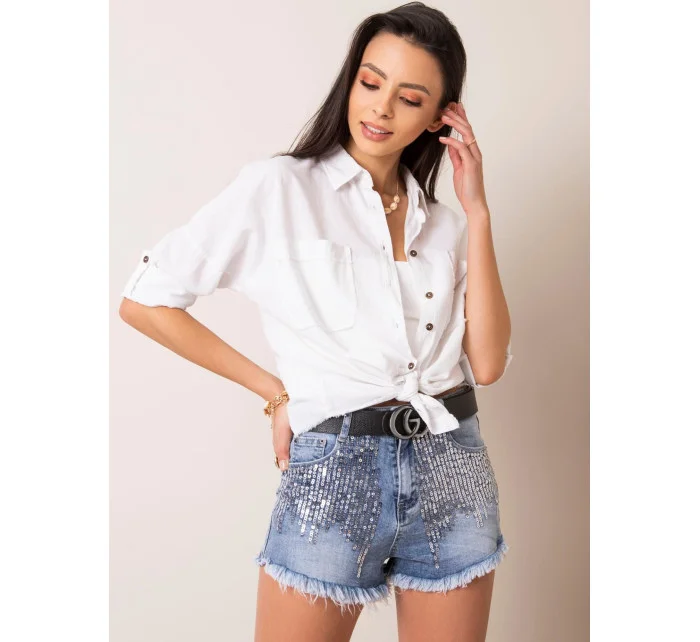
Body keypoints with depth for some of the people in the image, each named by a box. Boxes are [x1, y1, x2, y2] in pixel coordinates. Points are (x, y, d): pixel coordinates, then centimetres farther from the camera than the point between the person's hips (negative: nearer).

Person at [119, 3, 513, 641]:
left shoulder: (443, 223, 10)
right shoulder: (279, 187, -3)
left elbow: (487, 364, -2)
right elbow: (143, 300, -5)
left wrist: (477, 212, -3)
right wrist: (275, 390, -2)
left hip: (452, 474, 4)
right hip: (333, 470, -4)